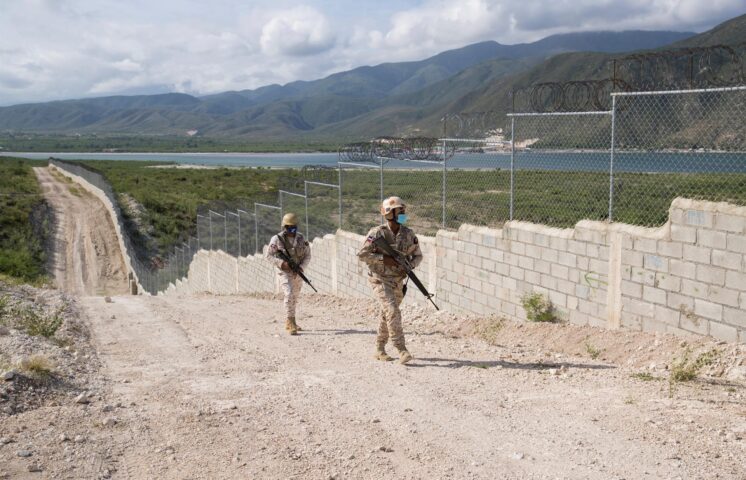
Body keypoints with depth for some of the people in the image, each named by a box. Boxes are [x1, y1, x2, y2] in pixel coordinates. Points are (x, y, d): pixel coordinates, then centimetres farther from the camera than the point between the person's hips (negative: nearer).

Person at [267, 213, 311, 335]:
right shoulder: (277, 239, -9)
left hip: (298, 273, 5)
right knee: (289, 295, -21)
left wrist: (301, 267, -12)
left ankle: (290, 323, 31)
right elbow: (269, 255, -5)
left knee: (294, 298, 15)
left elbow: (307, 255, 5)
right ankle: (290, 324, -22)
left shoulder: (300, 238, 2)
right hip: (285, 273, -5)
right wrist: (281, 263, -20)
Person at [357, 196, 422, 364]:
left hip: (398, 281, 5)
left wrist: (410, 265, -12)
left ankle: (379, 349, 27)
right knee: (393, 311, -19)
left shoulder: (408, 234, -1)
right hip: (380, 279, -5)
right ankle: (401, 350, -19)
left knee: (387, 315, 14)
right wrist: (383, 258, -23)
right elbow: (362, 254, -14)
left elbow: (418, 255, 9)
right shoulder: (377, 233, -14)